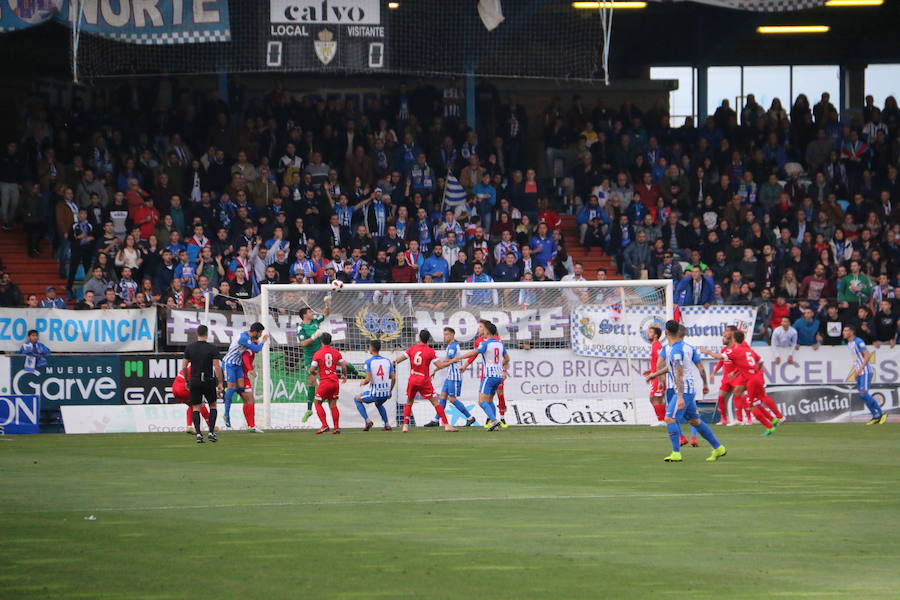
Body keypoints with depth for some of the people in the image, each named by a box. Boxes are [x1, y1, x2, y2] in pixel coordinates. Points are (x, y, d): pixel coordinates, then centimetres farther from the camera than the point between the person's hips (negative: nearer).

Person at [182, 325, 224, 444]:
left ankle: (198, 433, -5)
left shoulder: (189, 348, 1)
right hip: (209, 381, -1)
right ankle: (211, 432, 4)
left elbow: (184, 367, 2)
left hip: (195, 381, 1)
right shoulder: (212, 348, -6)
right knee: (213, 406, 14)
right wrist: (220, 383, -6)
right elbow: (217, 367, -11)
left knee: (196, 408, 7)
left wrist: (187, 381, 15)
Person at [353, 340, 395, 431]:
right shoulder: (387, 360, 3)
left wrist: (363, 383, 8)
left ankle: (367, 421, 8)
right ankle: (387, 424, 25)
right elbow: (393, 378, 4)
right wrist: (390, 391, 19)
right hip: (386, 393, 5)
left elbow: (368, 379, -16)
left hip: (374, 393, -5)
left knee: (357, 399, 22)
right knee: (379, 404, 38)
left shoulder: (368, 361, -10)